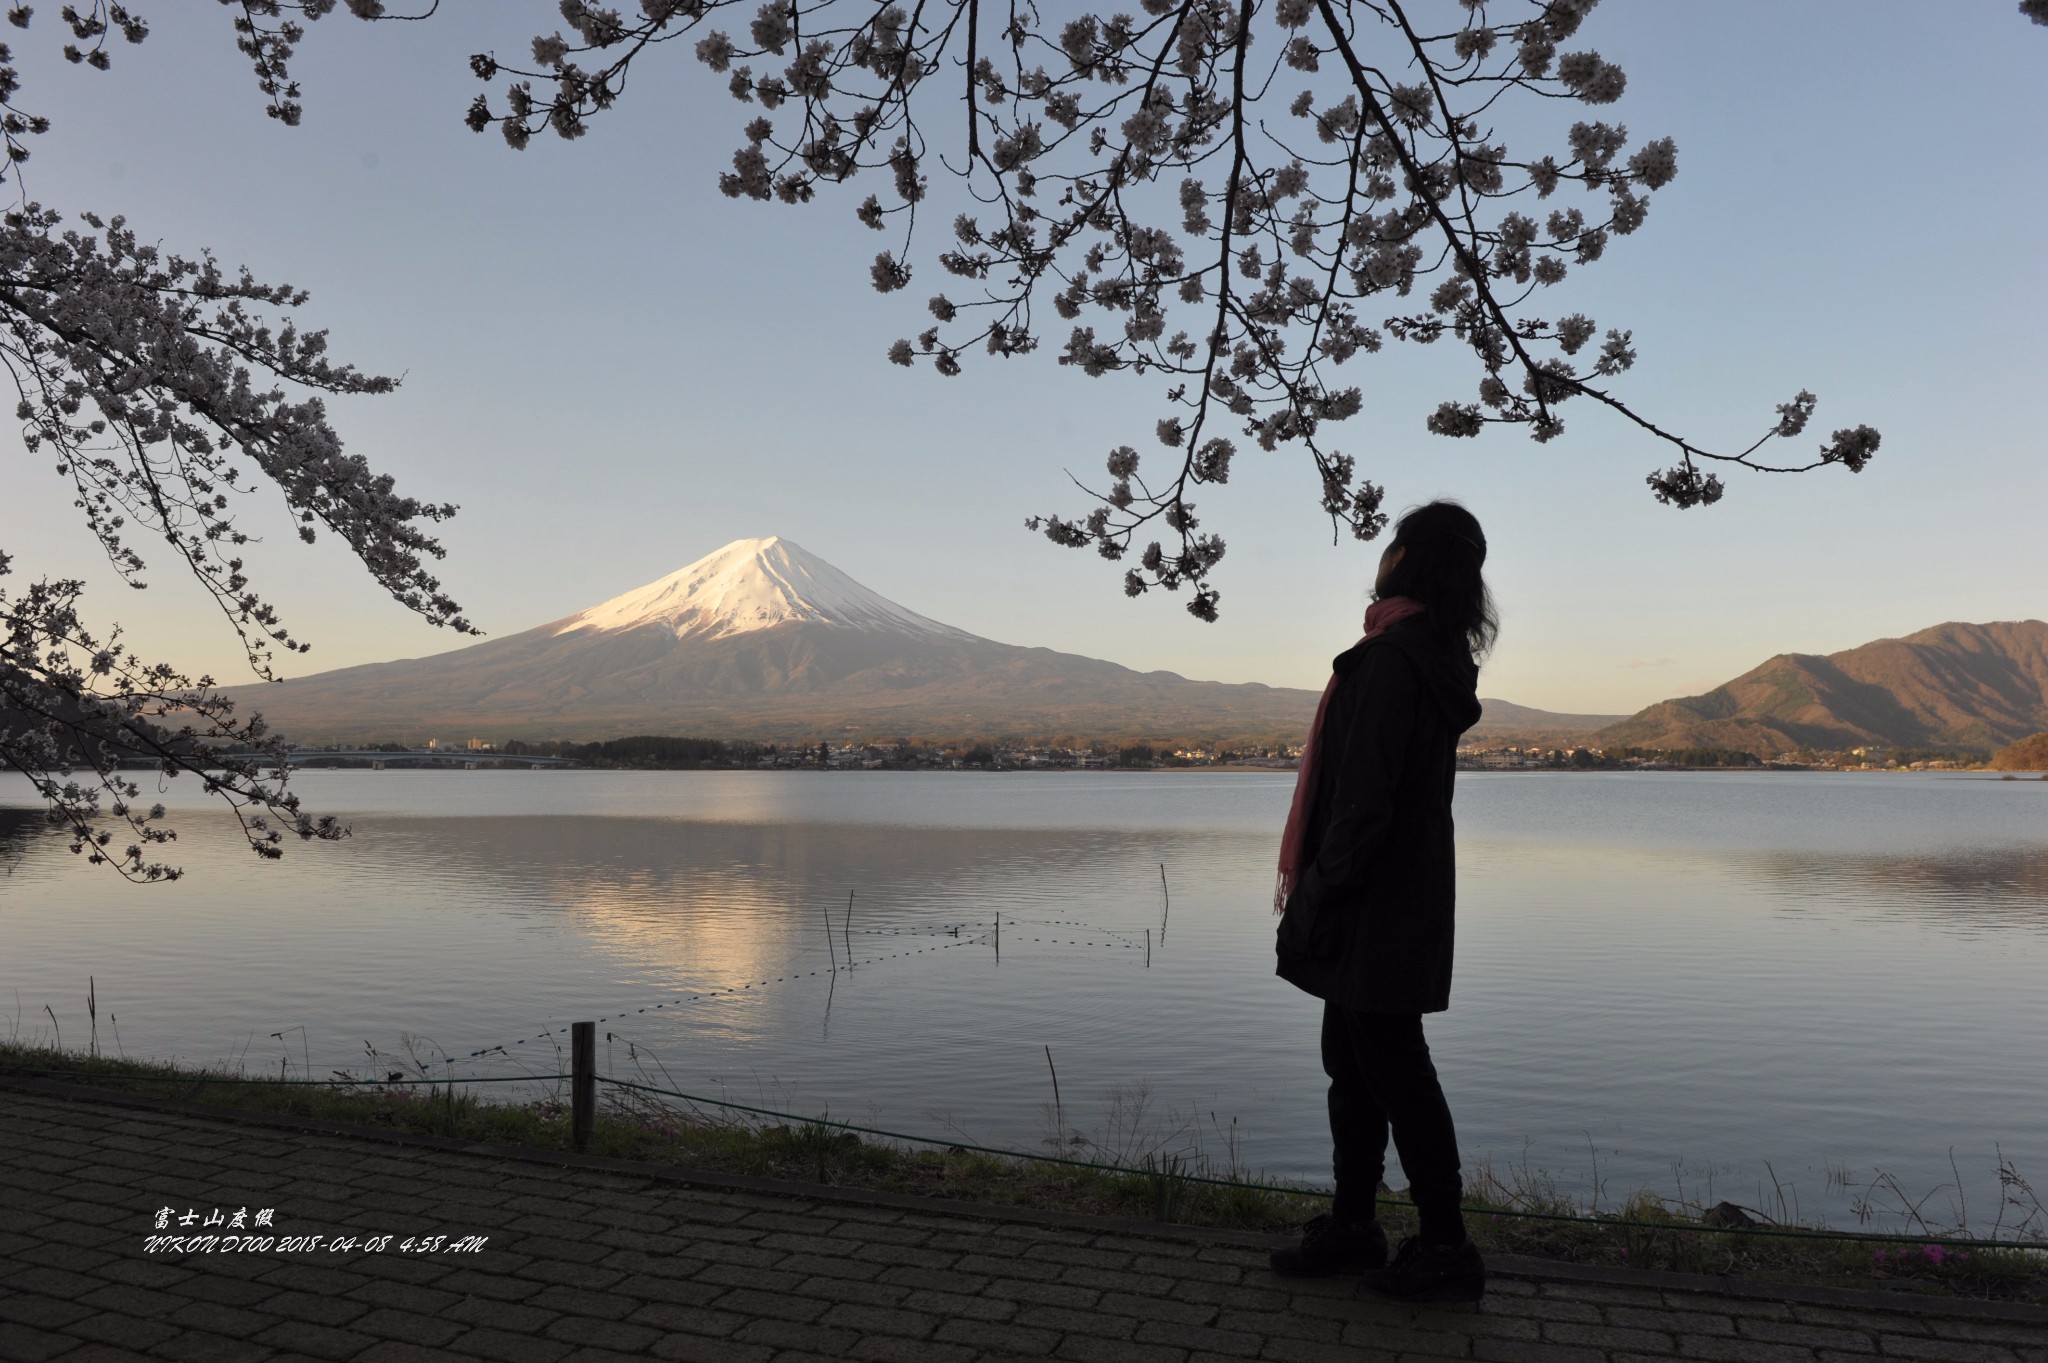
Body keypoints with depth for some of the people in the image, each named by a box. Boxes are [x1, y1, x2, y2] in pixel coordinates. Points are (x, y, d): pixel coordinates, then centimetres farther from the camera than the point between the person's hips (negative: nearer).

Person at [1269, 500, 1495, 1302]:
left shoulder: (1393, 655, -19)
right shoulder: (1439, 655, 12)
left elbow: (1365, 792, -23)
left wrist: (1321, 891, -16)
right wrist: (1318, 880, 19)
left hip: (1378, 902, -10)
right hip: (1403, 895, 10)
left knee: (1392, 1067, 0)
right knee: (1352, 1058, 15)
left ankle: (1447, 1250, 12)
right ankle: (1353, 1227, 25)